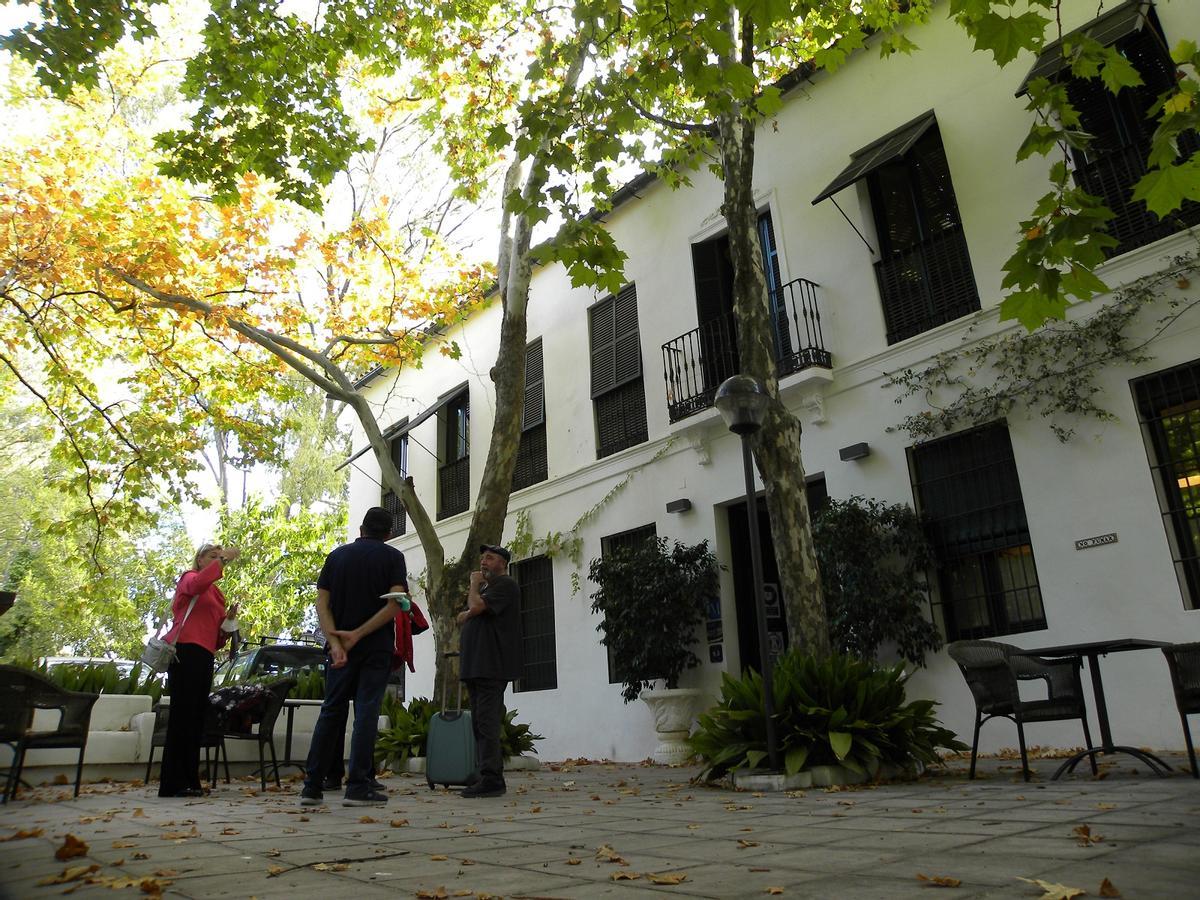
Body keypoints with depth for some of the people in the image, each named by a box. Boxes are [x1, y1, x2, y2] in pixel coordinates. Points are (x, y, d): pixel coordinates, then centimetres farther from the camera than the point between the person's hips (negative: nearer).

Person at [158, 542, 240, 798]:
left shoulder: (217, 595, 24)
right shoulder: (189, 577, 7)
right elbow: (196, 585, -23)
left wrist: (229, 620, 6)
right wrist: (223, 558, -17)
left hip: (205, 657, 8)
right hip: (186, 651, -7)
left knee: (197, 718, 5)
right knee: (183, 715, -10)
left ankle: (190, 781, 8)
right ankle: (173, 784, -8)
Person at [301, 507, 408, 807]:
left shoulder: (337, 556, 10)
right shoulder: (392, 557, 0)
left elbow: (322, 604, 0)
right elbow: (396, 603, -13)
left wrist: (335, 641, -9)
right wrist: (357, 634, -12)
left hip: (340, 647, 3)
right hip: (376, 647, -3)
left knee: (331, 712, 11)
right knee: (366, 712, 0)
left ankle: (312, 786, 13)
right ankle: (358, 787, -1)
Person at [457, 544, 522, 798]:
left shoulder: (505, 584, -6)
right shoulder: (487, 586, 25)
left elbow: (476, 607, -19)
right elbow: (463, 617, 26)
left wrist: (475, 583, -2)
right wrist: (470, 614, 4)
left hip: (492, 666, -10)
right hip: (477, 667, 10)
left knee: (486, 723, -13)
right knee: (481, 724, 10)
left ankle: (491, 779, -14)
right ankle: (490, 777, 15)